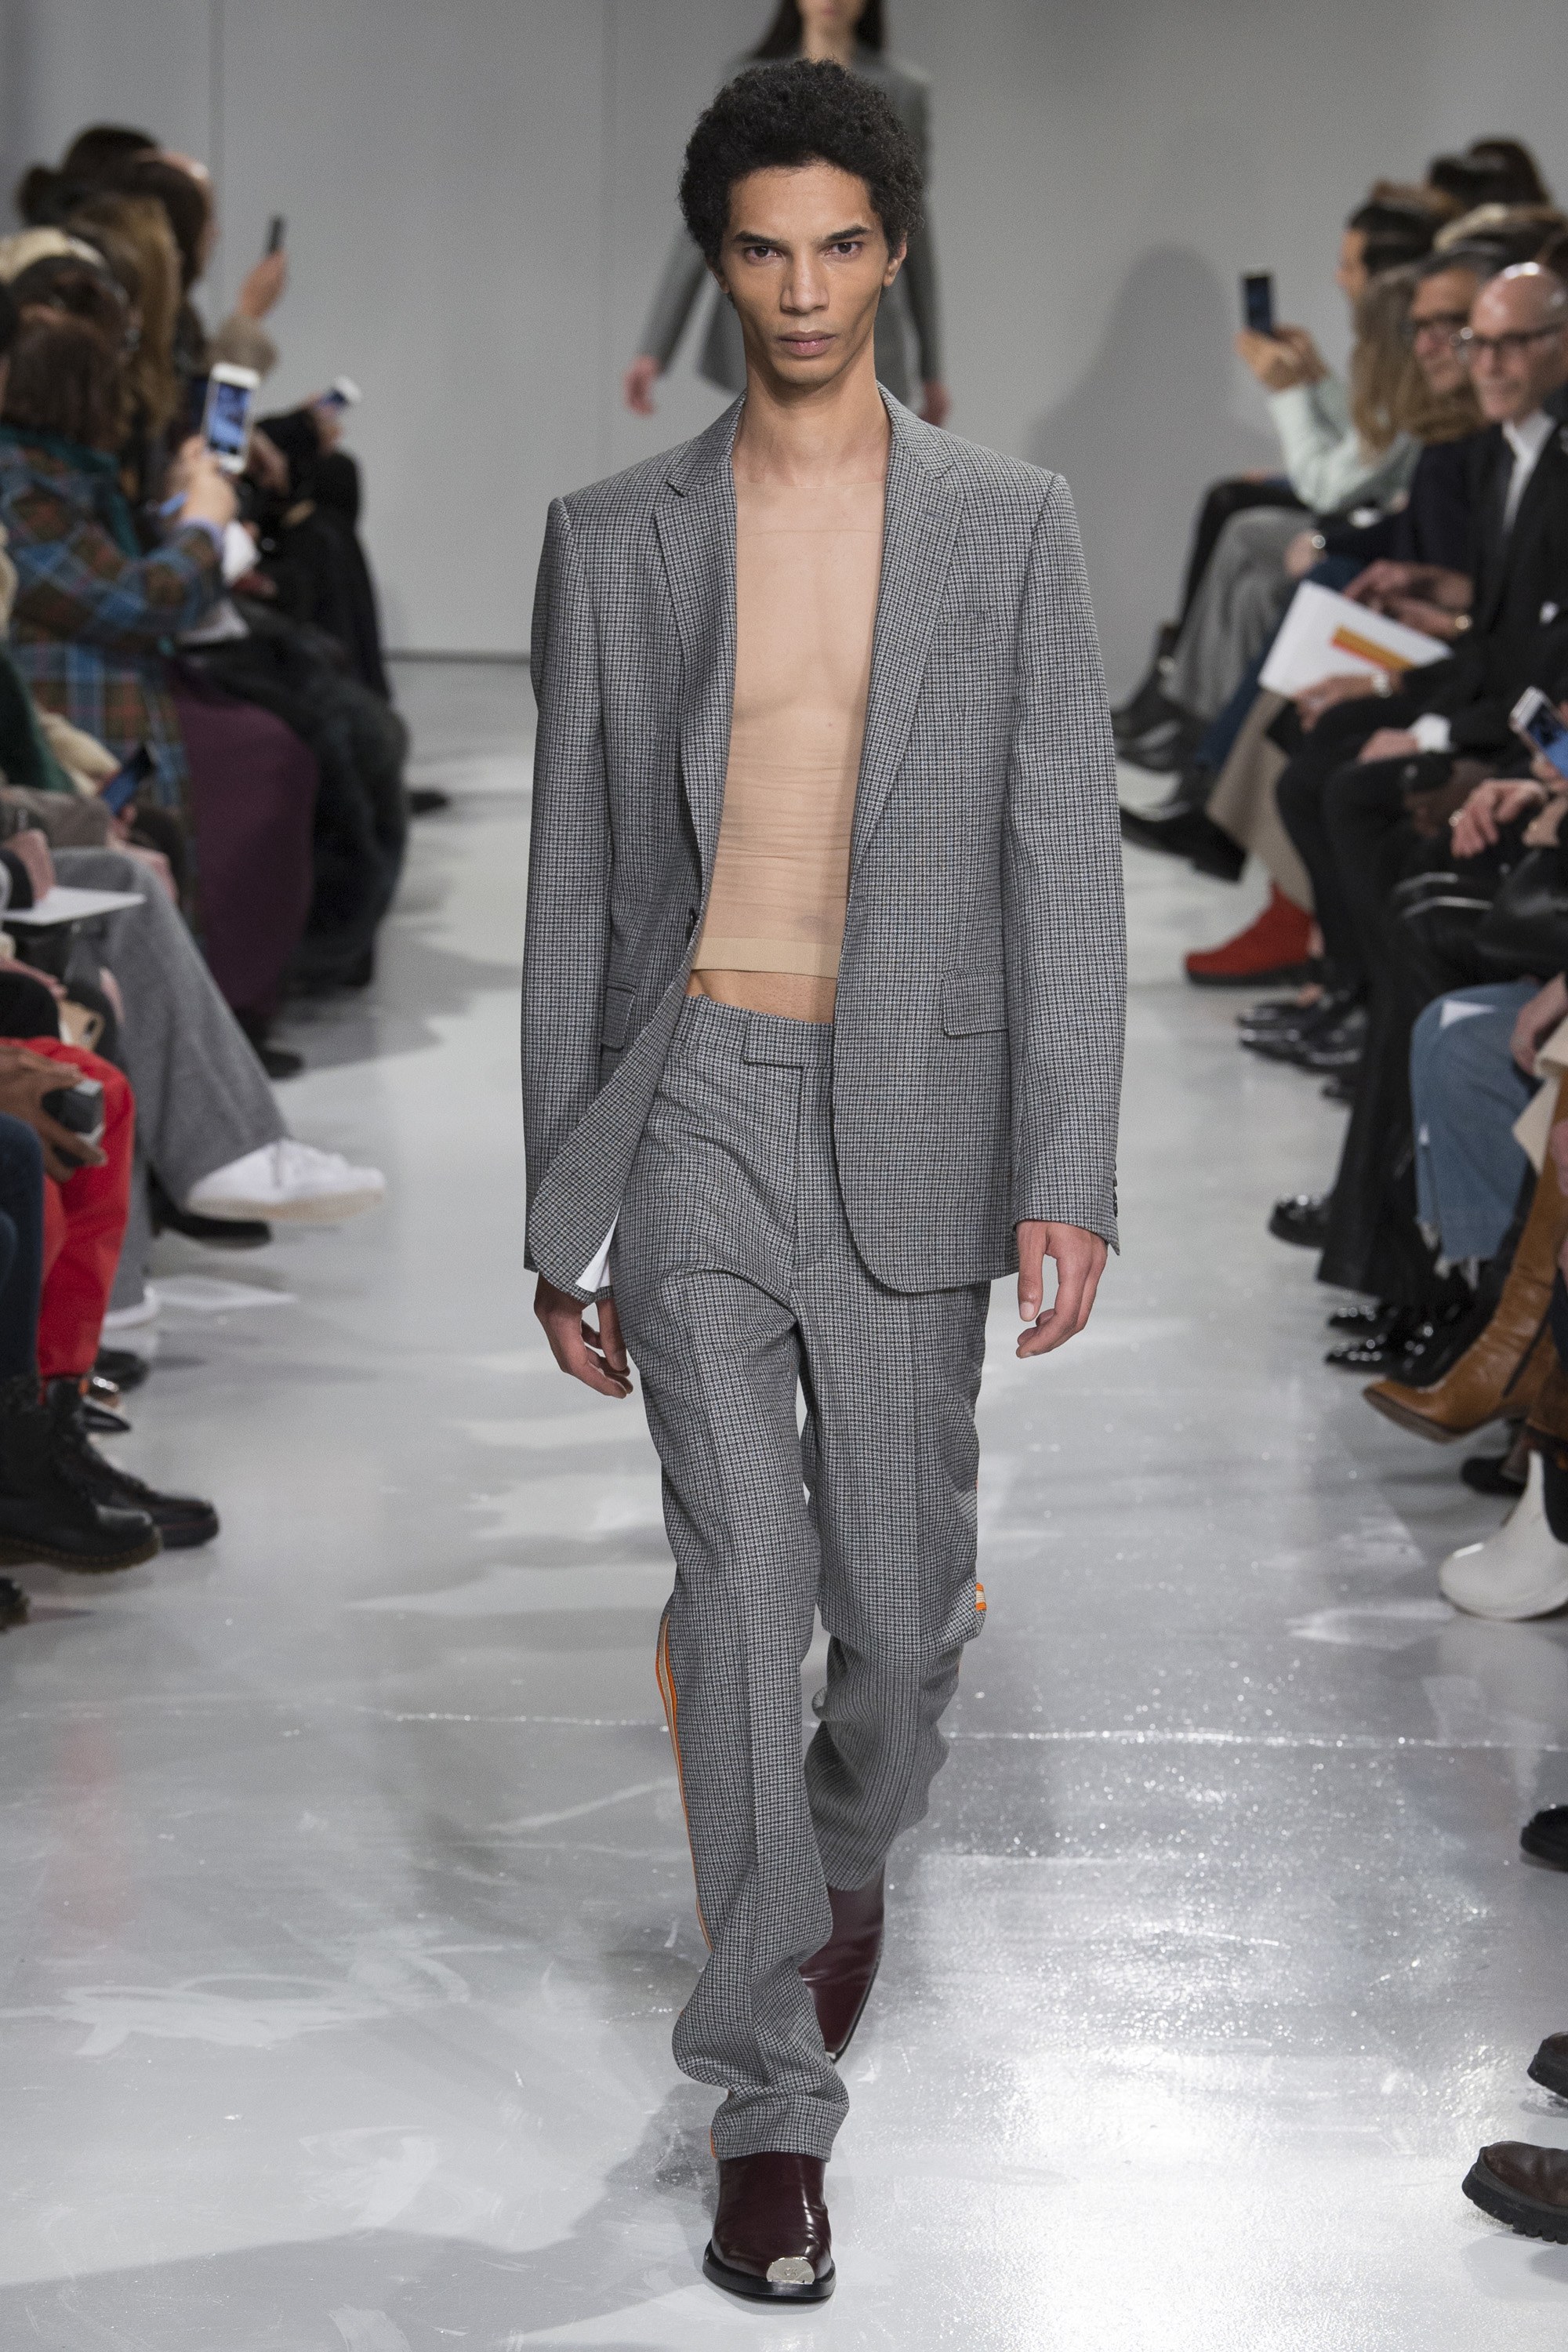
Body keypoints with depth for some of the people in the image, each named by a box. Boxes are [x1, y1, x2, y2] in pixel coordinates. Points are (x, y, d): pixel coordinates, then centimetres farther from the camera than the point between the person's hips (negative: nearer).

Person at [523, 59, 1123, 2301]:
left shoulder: (1009, 525, 2)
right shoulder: (614, 540, 4)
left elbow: (1064, 859, -1)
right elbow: (576, 885, 7)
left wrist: (1069, 1174, -9)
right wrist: (561, 1212, 6)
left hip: (914, 1120, 1)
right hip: (693, 1106, 0)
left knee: (899, 1596, 8)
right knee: (740, 1585, -10)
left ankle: (848, 1855, 43)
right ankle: (773, 2099, -4)